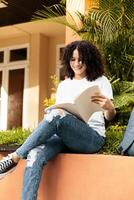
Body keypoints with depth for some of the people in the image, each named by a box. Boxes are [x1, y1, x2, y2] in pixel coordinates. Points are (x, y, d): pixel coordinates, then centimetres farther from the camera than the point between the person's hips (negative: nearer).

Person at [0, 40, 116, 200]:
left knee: (58, 115, -35)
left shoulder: (100, 81, 10)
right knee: (35, 154, -31)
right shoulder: (64, 85, 22)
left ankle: (14, 158, -27)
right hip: (64, 135, 4)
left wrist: (108, 107, -22)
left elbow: (109, 116, 3)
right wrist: (49, 116, -6)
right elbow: (58, 109, 18)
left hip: (92, 137, -3)